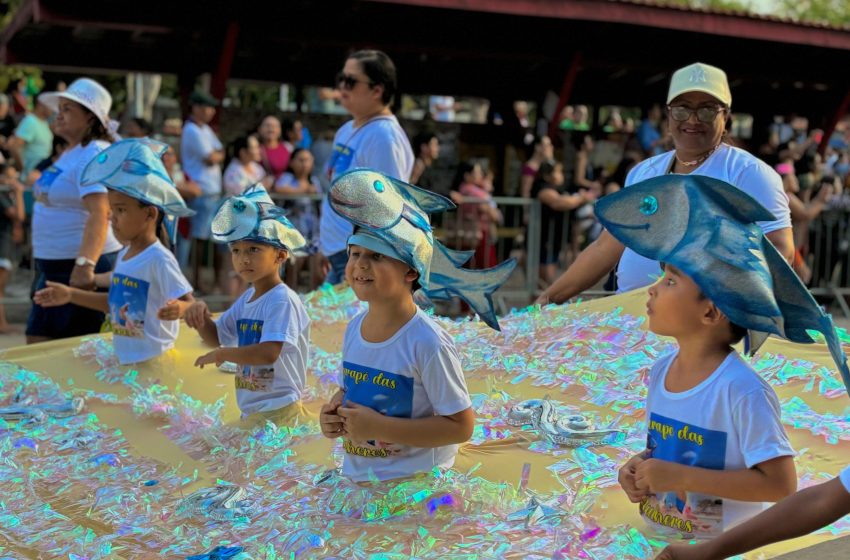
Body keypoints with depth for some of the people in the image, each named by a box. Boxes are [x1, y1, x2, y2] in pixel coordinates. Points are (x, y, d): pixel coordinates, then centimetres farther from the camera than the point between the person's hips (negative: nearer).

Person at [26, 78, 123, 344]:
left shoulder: (94, 155, -17)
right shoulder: (69, 154, 15)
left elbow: (100, 213, -30)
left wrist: (85, 264, -41)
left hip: (82, 271, -10)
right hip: (52, 267, 10)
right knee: (37, 345, 12)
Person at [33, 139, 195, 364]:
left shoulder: (159, 259, -16)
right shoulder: (124, 255, 10)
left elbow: (189, 303, -18)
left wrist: (177, 309, -40)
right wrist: (70, 295, 21)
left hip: (153, 360, -9)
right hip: (123, 358, 9)